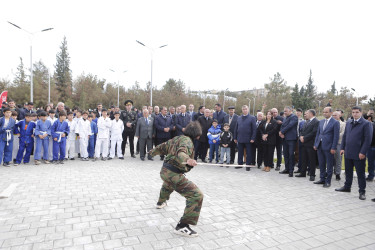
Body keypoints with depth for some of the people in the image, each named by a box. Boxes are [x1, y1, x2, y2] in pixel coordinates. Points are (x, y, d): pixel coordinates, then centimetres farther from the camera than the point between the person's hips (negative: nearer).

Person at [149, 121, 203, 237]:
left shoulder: (176, 139, 12)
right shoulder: (187, 141, -15)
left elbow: (162, 147, 27)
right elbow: (181, 152, -37)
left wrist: (153, 151, 47)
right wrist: (187, 159, -58)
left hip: (164, 171, 10)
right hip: (174, 174, -10)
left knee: (168, 185, 44)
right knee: (196, 195, -12)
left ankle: (161, 202, 70)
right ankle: (182, 226, -12)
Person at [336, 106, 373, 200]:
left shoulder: (366, 124, -7)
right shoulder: (348, 123, 13)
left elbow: (368, 139, -12)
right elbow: (344, 136, 16)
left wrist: (363, 152, -16)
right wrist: (342, 148, 8)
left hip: (359, 154, -6)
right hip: (348, 153, 6)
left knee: (360, 173, 4)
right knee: (348, 171, 16)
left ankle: (362, 192, 15)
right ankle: (347, 187, 30)